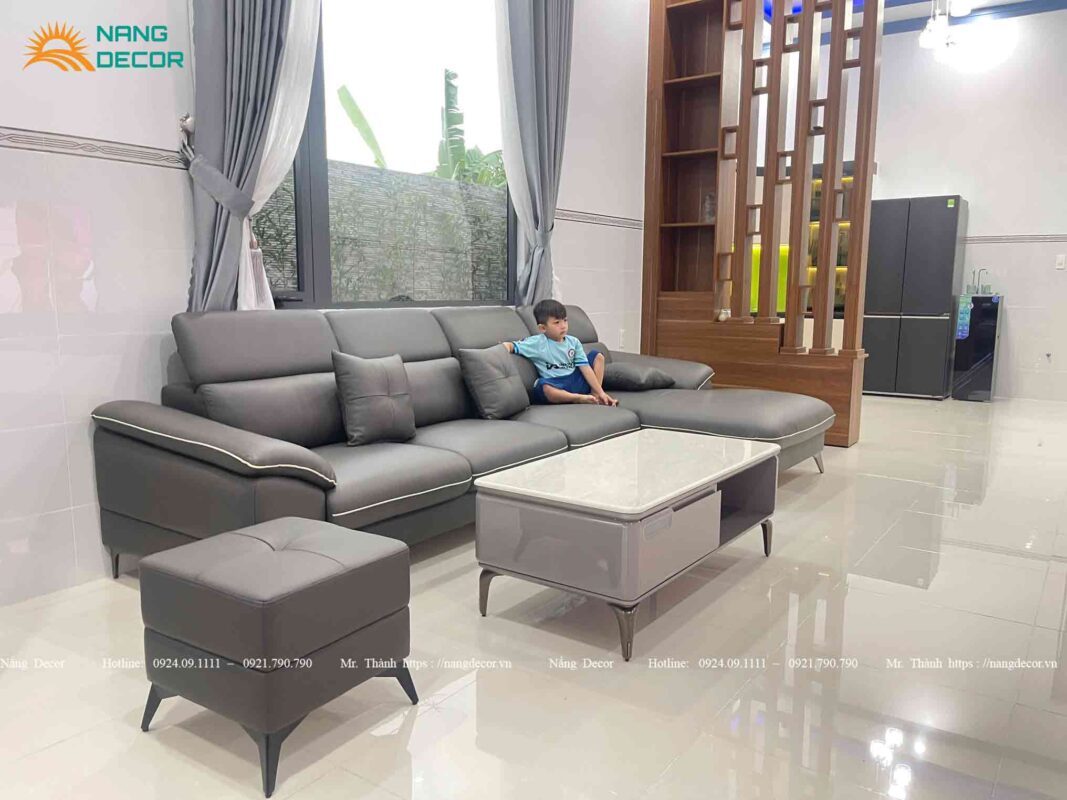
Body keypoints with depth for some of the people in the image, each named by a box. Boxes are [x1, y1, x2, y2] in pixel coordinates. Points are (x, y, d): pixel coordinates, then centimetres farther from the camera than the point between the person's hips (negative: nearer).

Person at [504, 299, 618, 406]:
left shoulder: (573, 342, 6)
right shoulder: (537, 343, -7)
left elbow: (585, 368, 2)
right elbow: (510, 345, -9)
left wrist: (600, 392, -3)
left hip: (577, 381, 6)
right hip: (557, 386, -5)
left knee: (597, 356, 6)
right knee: (544, 387, -40)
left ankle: (595, 394, -1)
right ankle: (580, 398, -21)